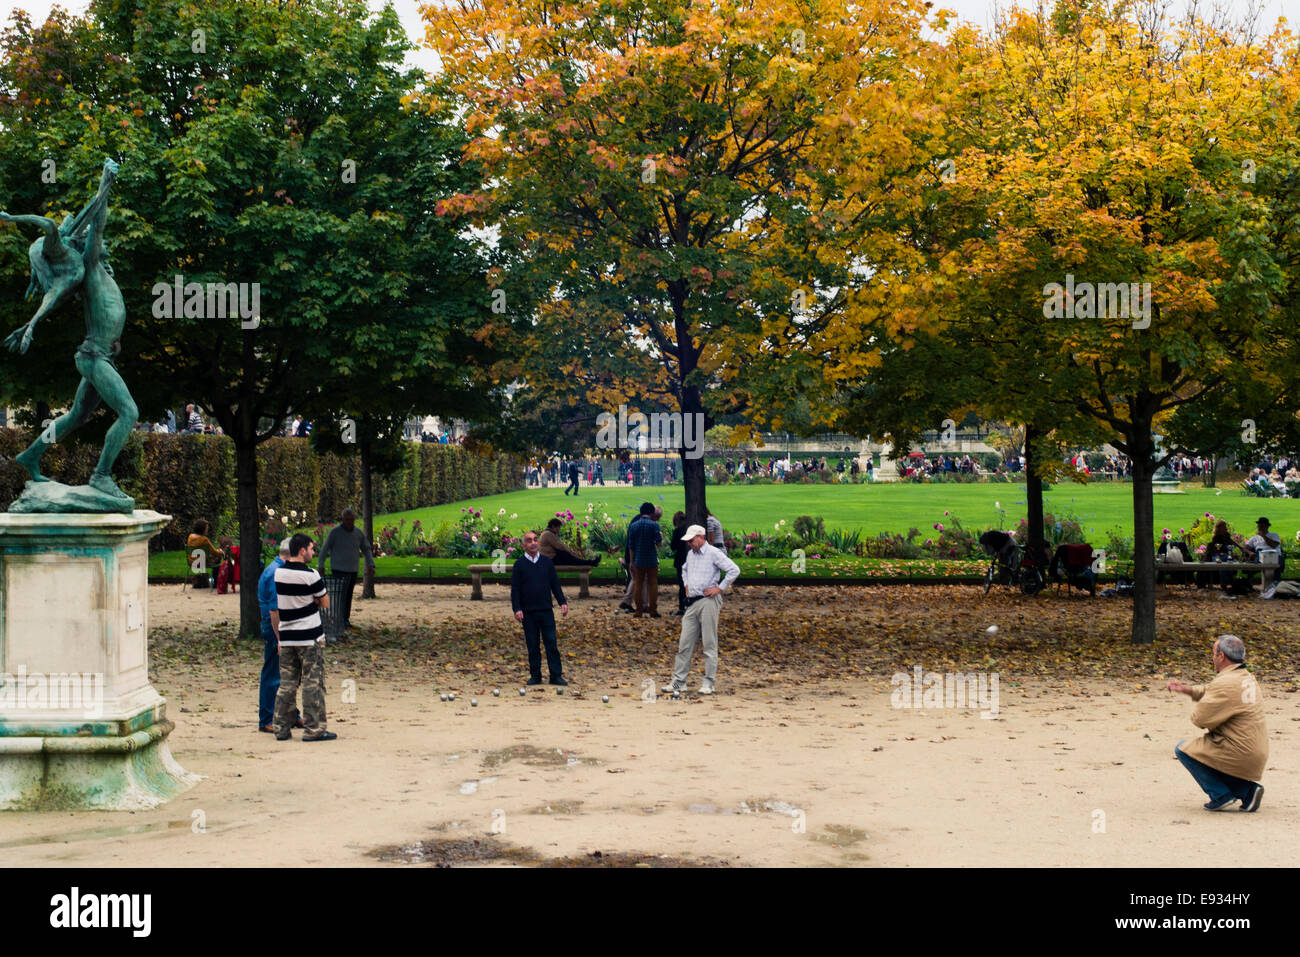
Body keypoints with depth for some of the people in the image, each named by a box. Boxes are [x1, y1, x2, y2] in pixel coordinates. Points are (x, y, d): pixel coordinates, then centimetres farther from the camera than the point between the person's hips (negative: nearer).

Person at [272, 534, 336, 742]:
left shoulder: (277, 573, 5)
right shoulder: (310, 575, -14)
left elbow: (274, 609, 11)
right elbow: (325, 604, -4)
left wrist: (278, 638, 18)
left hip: (286, 637, 6)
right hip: (310, 638, -6)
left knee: (286, 684, 11)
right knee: (313, 683, 0)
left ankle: (281, 729, 13)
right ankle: (314, 729, 1)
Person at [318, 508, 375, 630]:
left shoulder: (359, 533, 6)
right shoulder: (335, 531, -7)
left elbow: (366, 549, 15)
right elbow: (325, 549, -2)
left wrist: (370, 564, 4)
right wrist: (321, 566, -4)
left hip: (353, 570, 5)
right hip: (339, 569, -5)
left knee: (349, 596, 10)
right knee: (341, 596, -10)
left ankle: (346, 619, 19)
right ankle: (339, 621, -8)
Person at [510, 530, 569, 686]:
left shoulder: (547, 562, 8)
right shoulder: (519, 564, 2)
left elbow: (555, 584, 12)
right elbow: (515, 589, 1)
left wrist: (563, 602, 3)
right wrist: (517, 609, -9)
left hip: (546, 610, 1)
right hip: (528, 612, -1)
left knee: (552, 643, -1)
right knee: (533, 646, 5)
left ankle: (556, 676, 3)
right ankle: (535, 676, 14)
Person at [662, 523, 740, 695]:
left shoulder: (714, 553, -7)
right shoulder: (690, 554, 16)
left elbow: (734, 570, -14)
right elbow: (684, 569, 38)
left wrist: (720, 588, -12)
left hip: (708, 602, -7)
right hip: (692, 602, 7)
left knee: (710, 644, -3)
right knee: (685, 643, 5)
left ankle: (708, 683, 1)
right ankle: (678, 682, 9)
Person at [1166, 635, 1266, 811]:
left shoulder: (1225, 684, -20)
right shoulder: (1248, 678, 10)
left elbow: (1199, 719, -16)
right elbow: (1210, 692, 24)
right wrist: (1185, 689, 16)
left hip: (1239, 756, -9)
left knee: (1183, 749, 3)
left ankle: (1221, 795, 0)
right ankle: (1247, 790, 13)